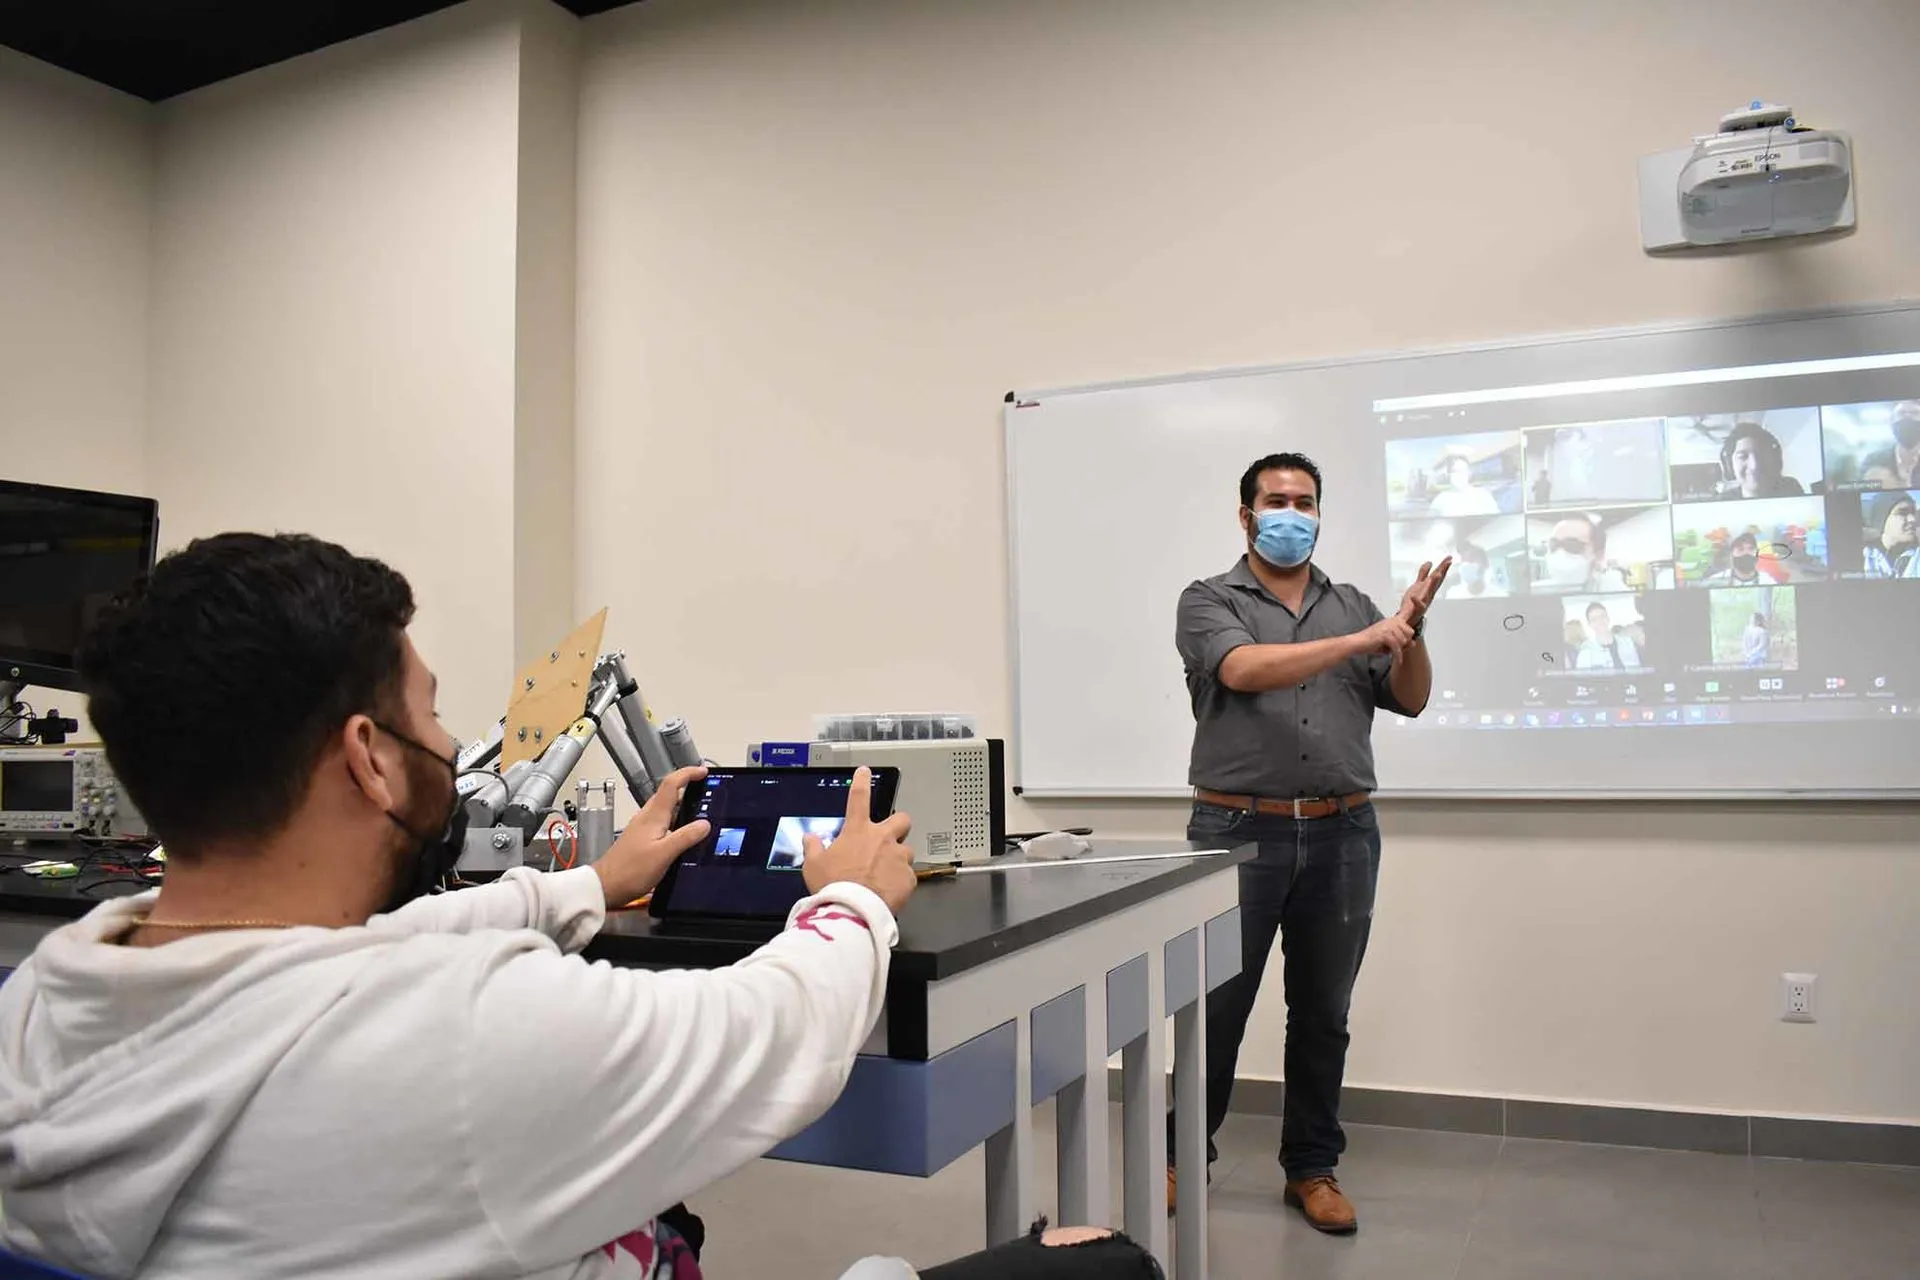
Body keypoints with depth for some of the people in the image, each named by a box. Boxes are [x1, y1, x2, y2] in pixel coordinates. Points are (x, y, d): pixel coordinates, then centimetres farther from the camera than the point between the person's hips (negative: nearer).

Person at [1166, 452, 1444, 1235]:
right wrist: (1360, 641, -23)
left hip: (1341, 835, 3)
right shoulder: (1209, 601, 1)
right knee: (1217, 1010, 6)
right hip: (1238, 832, -3)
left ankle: (1312, 1169, 25)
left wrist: (1413, 629, -11)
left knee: (1322, 1015, 11)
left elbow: (1410, 700, 8)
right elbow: (1245, 670, -18)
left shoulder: (1353, 605, 13)